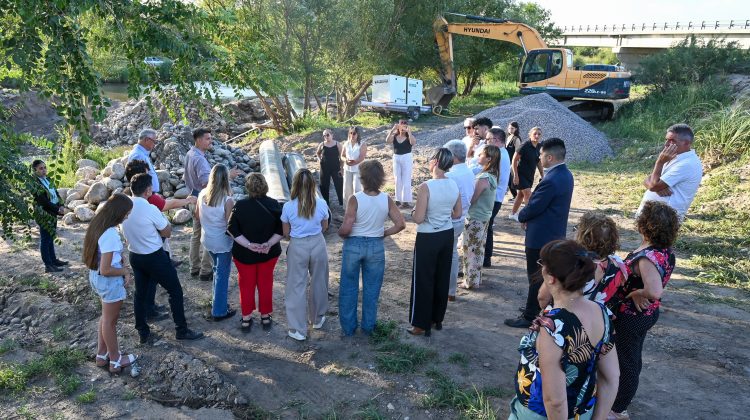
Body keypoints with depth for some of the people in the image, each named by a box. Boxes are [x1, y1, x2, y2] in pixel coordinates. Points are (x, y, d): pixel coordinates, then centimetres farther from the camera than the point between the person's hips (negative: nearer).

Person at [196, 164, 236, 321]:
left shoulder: (202, 195, -8)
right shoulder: (228, 200, -25)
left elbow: (197, 215, 6)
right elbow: (230, 225, -21)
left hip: (207, 240, 6)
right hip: (222, 242, -6)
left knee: (217, 270, 26)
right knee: (222, 276, 9)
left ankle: (217, 301, 40)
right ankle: (219, 311, 20)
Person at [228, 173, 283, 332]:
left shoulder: (240, 206, -16)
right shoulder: (274, 205, -12)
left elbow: (233, 230, -16)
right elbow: (281, 229, -12)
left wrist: (248, 245, -17)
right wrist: (269, 243, -16)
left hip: (244, 253, -1)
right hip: (269, 253, 1)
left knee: (246, 285, 16)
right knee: (265, 284, 17)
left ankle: (246, 319, 26)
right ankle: (265, 317, 28)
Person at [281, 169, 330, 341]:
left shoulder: (288, 207, -14)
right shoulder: (321, 204, -11)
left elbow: (285, 233, -3)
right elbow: (324, 227, 4)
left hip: (297, 247, -2)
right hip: (318, 244, 2)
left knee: (297, 287, 10)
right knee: (318, 283, 21)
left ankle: (298, 330, 15)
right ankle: (317, 319, 40)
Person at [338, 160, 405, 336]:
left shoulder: (355, 199, -18)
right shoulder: (386, 199, -9)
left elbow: (345, 229, -21)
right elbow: (400, 224, -10)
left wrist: (341, 234, 1)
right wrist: (384, 233, 4)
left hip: (354, 245, -2)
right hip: (376, 246, 2)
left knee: (348, 288, 15)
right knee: (371, 289, 17)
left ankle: (348, 327, 25)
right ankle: (368, 327, 27)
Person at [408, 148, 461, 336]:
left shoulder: (426, 187, -21)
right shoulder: (454, 185, -2)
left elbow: (419, 218, -20)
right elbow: (457, 214, 7)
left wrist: (413, 212, 0)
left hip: (427, 239, -6)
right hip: (447, 236, 6)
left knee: (423, 280, 6)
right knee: (442, 278, 18)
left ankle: (421, 325, 16)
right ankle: (437, 318, 32)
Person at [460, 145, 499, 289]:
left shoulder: (483, 178, -24)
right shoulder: (492, 175, 4)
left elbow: (471, 199, -20)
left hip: (475, 218, -9)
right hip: (484, 216, 9)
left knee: (471, 250, 4)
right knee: (478, 249, 19)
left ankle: (470, 281, 14)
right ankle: (476, 277, 31)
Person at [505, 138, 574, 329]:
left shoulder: (551, 180, -27)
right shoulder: (566, 174, 5)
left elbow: (533, 207, -21)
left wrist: (521, 217, 0)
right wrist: (528, 216, 2)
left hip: (541, 236, -10)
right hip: (554, 234, 10)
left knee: (536, 278, 2)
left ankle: (530, 317, 13)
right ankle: (541, 309, 35)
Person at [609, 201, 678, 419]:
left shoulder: (647, 257, -32)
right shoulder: (666, 250, -6)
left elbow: (655, 291, -44)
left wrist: (636, 293, -26)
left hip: (632, 317, -8)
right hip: (647, 313, 8)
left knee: (626, 361, 9)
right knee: (633, 357, 26)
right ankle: (623, 393, 47)